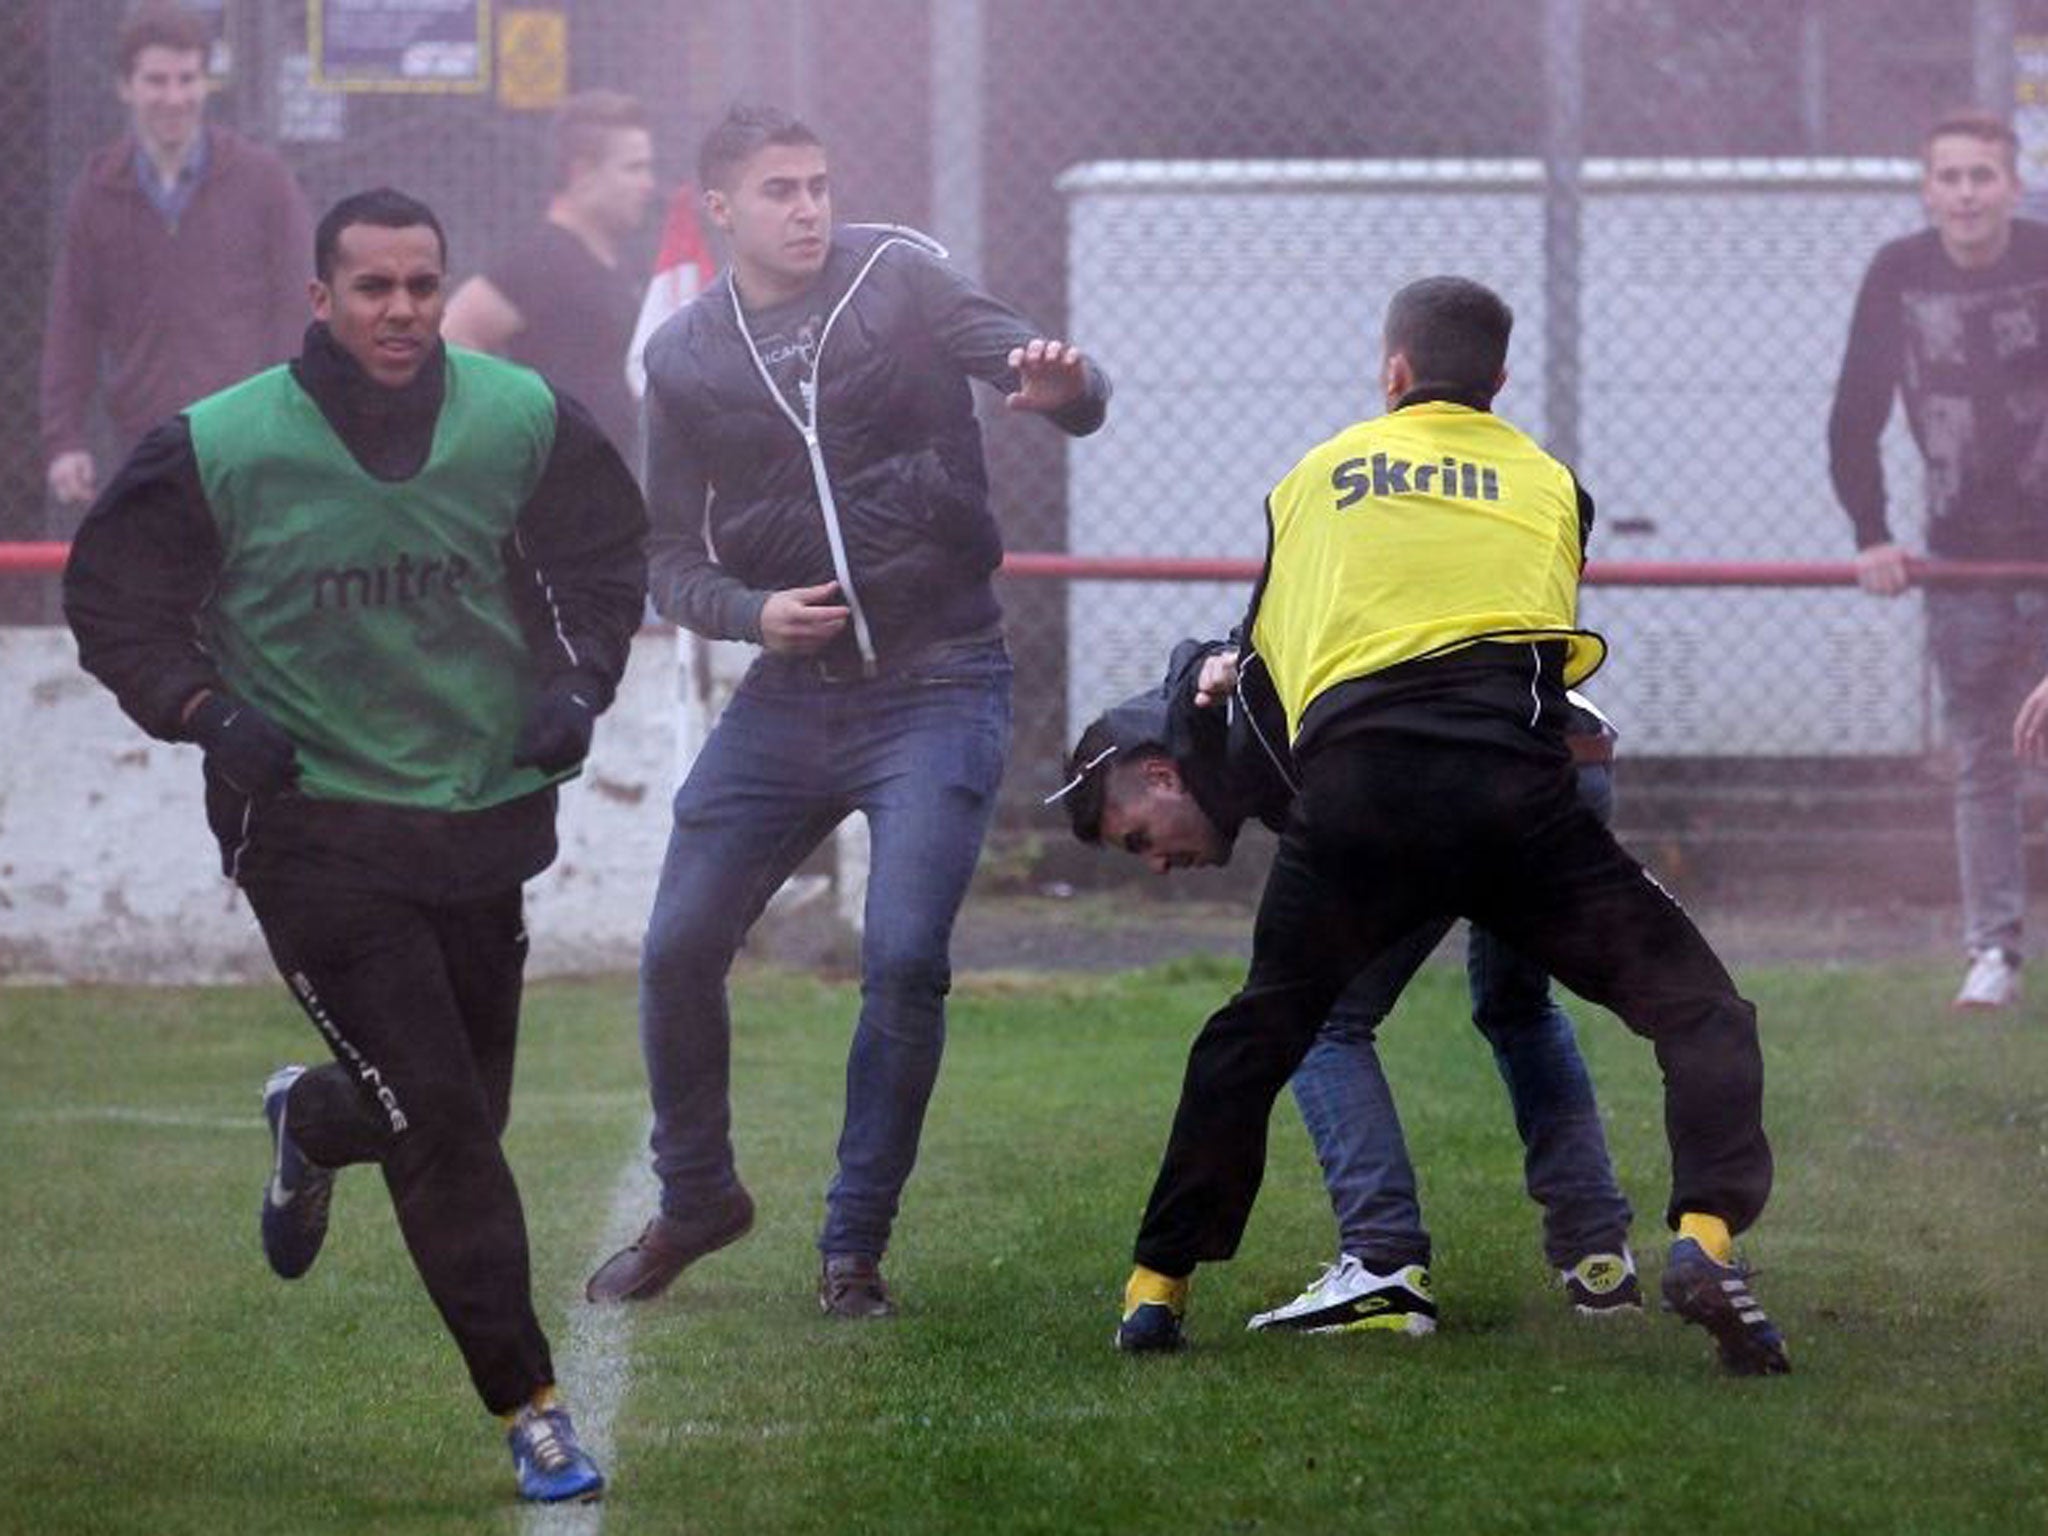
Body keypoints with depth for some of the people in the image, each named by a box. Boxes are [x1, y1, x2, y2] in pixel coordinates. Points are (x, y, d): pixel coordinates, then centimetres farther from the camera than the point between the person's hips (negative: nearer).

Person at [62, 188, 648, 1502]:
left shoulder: (523, 421, -4)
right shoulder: (216, 449, -11)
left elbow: (608, 550, 14)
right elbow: (112, 598, 1)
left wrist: (580, 680, -1)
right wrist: (204, 712, -13)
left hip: (487, 813, 4)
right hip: (314, 835, -4)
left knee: (468, 1104, 16)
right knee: (438, 1122, -10)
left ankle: (311, 1122, 51)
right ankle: (530, 1405, -1)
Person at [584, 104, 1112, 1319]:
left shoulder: (900, 281, -4)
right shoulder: (685, 359, 6)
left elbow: (1021, 357, -15)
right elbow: (670, 555, 11)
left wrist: (1066, 386, -40)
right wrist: (750, 613, -10)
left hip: (936, 687, -4)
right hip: (787, 696, 4)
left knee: (905, 962, -15)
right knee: (679, 951, 2)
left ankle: (856, 1247, 0)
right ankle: (697, 1202, 26)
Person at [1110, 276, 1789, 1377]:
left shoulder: (1313, 480, 23)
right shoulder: (1549, 485, 21)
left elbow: (1261, 676, 26)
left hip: (1348, 786, 2)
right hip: (1509, 780, -2)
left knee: (1254, 1034, 20)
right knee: (1695, 1007, 3)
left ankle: (1157, 1286, 17)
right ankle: (1706, 1233, -20)